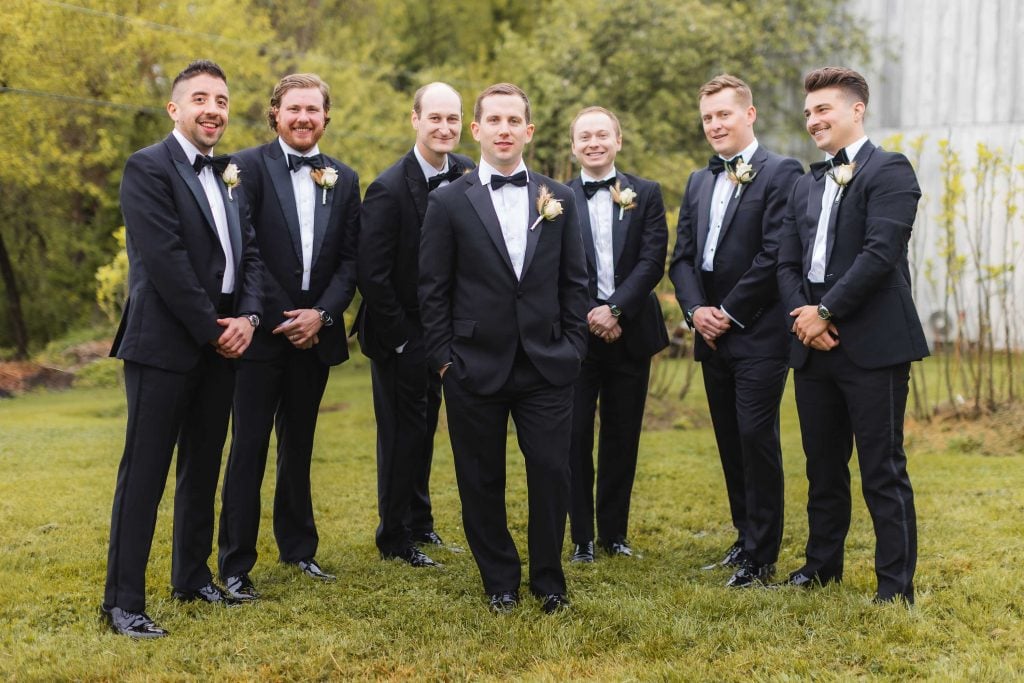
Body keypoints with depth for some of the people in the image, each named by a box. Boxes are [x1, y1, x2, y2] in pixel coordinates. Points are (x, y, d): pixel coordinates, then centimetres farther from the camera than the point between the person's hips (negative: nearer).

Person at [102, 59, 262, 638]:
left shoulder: (228, 176, 15)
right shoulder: (148, 167, -8)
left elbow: (249, 253, 13)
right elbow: (165, 262, -16)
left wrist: (247, 317, -4)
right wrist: (213, 330, -13)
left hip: (221, 344, 7)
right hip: (165, 345, -7)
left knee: (204, 468, 15)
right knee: (145, 472, -3)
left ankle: (193, 578, 27)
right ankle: (124, 601, 3)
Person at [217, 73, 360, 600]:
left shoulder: (344, 179, 10)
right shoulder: (249, 166, -4)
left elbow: (350, 259, 6)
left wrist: (322, 314, -8)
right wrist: (281, 315, -12)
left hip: (314, 332, 4)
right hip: (264, 331, -4)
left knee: (299, 445, 15)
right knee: (249, 447, -1)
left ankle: (298, 547, 27)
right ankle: (235, 565, 7)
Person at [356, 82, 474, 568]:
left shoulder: (468, 177, -2)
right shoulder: (389, 189, -19)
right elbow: (371, 273, -19)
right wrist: (400, 338, -15)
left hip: (440, 329, 6)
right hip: (400, 333, -6)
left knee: (424, 428, 17)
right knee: (403, 432, 3)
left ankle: (419, 522, 33)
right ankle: (396, 540, 17)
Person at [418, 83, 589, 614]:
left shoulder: (559, 199, 8)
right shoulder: (449, 202, 1)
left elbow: (574, 283, 10)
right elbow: (433, 290, 1)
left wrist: (573, 347, 2)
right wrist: (443, 358, -4)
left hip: (547, 366, 1)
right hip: (476, 366, -1)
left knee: (551, 474, 1)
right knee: (482, 481, 7)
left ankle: (548, 580, 18)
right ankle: (500, 583, 22)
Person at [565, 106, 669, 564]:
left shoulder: (646, 194, 6)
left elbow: (653, 260, -4)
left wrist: (615, 309, -14)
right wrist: (588, 315, -13)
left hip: (631, 332, 1)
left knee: (623, 438, 8)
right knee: (575, 436, 0)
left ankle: (615, 533, 20)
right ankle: (582, 538, 10)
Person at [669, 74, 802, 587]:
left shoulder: (780, 173, -6)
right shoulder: (698, 182, 16)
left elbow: (775, 255, -14)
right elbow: (682, 256, 13)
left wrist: (729, 312, -13)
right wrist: (695, 310, -4)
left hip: (758, 333, -7)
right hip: (713, 334, 7)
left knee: (757, 438, -6)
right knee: (730, 442, 12)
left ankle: (760, 558, 2)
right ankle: (745, 538, 24)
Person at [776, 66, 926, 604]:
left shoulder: (889, 171, -4)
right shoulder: (805, 186, 18)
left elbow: (881, 252, -16)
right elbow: (787, 263, 13)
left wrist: (827, 312, -15)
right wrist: (802, 315, -6)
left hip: (872, 344, -7)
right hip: (814, 345, 7)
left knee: (882, 470, -2)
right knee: (823, 465, 15)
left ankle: (896, 583, 6)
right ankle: (822, 563, 28)